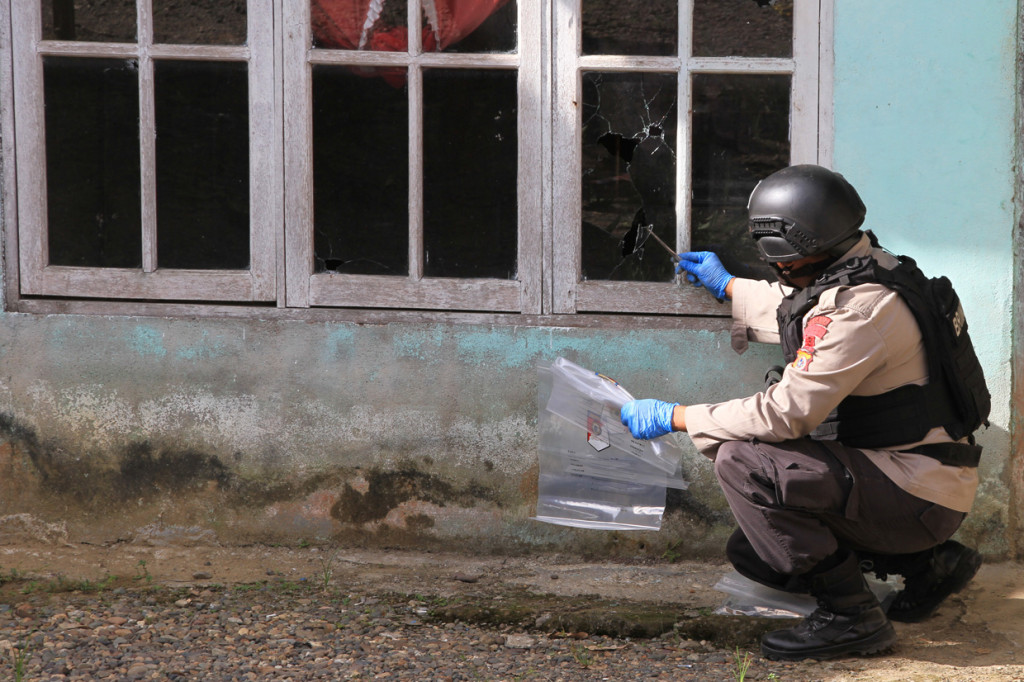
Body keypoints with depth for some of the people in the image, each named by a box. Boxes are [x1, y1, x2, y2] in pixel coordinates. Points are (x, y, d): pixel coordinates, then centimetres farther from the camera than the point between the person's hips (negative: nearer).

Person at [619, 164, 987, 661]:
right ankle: (930, 564, 18)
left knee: (742, 461, -22)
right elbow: (795, 312, 34)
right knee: (751, 555, 17)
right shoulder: (852, 278, 8)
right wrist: (727, 286, 44)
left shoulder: (862, 307, -24)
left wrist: (673, 417, -17)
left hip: (919, 495, -10)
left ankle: (851, 616, -13)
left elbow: (787, 412, -26)